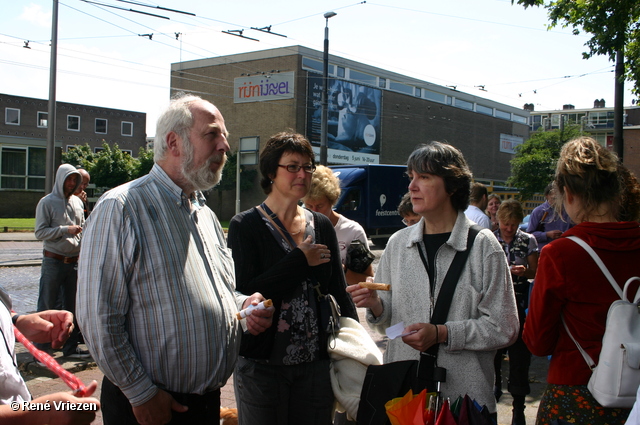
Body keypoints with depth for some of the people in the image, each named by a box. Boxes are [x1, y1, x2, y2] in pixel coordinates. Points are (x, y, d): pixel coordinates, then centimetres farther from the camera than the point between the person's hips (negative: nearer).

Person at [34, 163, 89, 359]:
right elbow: (40, 232, -11)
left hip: (74, 261, 6)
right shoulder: (47, 202, -4)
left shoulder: (77, 202, 12)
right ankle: (42, 349, 6)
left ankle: (71, 346, 21)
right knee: (47, 306, -1)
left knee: (73, 306, 11)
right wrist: (65, 230, -18)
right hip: (53, 261, -5)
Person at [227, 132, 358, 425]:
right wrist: (301, 261, -14)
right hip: (262, 365, -4)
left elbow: (338, 292, 9)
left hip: (316, 364, 4)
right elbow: (244, 294, -17)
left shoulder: (321, 225, 8)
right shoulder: (245, 226, -5)